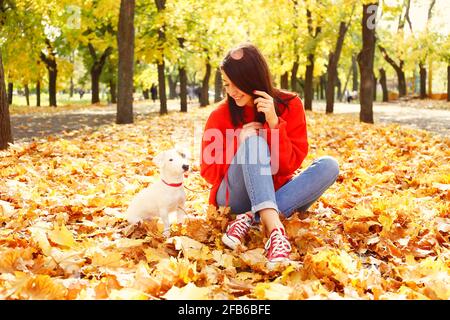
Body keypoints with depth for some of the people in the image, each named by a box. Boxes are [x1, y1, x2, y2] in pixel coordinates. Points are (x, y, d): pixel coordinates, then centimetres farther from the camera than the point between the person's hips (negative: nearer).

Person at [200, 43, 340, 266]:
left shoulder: (289, 105, -5)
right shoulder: (221, 115, -7)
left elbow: (289, 166, -10)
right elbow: (208, 172, -4)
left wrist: (274, 123, -23)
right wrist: (238, 142, -20)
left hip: (277, 194, 2)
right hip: (235, 197, -2)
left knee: (328, 166, -22)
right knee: (254, 139, -28)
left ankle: (251, 218, -33)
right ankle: (274, 228, -49)